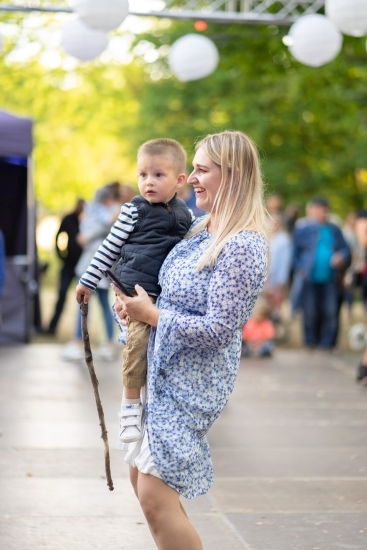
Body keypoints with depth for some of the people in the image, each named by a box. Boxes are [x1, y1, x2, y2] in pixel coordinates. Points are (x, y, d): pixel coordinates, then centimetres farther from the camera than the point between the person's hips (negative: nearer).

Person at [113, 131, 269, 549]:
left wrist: (151, 315, -16)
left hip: (192, 381, -10)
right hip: (165, 370, 10)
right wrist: (135, 302, 7)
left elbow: (217, 330, -25)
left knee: (155, 495, -11)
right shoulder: (202, 226, 7)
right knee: (142, 477, 17)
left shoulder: (243, 247, -22)